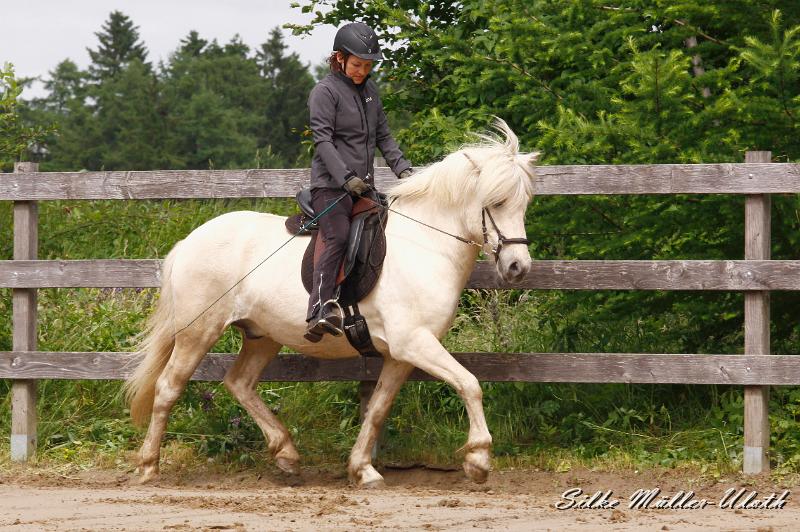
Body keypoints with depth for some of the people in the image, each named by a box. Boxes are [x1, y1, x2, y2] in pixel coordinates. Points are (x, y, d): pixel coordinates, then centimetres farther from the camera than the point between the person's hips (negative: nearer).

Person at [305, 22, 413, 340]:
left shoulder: (370, 90, 18)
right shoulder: (325, 91, -5)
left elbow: (383, 136, 22)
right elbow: (323, 139, -13)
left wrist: (402, 167, 7)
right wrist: (346, 178, -23)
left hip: (363, 186, 9)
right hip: (331, 184, -9)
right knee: (338, 239, -26)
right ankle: (320, 313, -38)